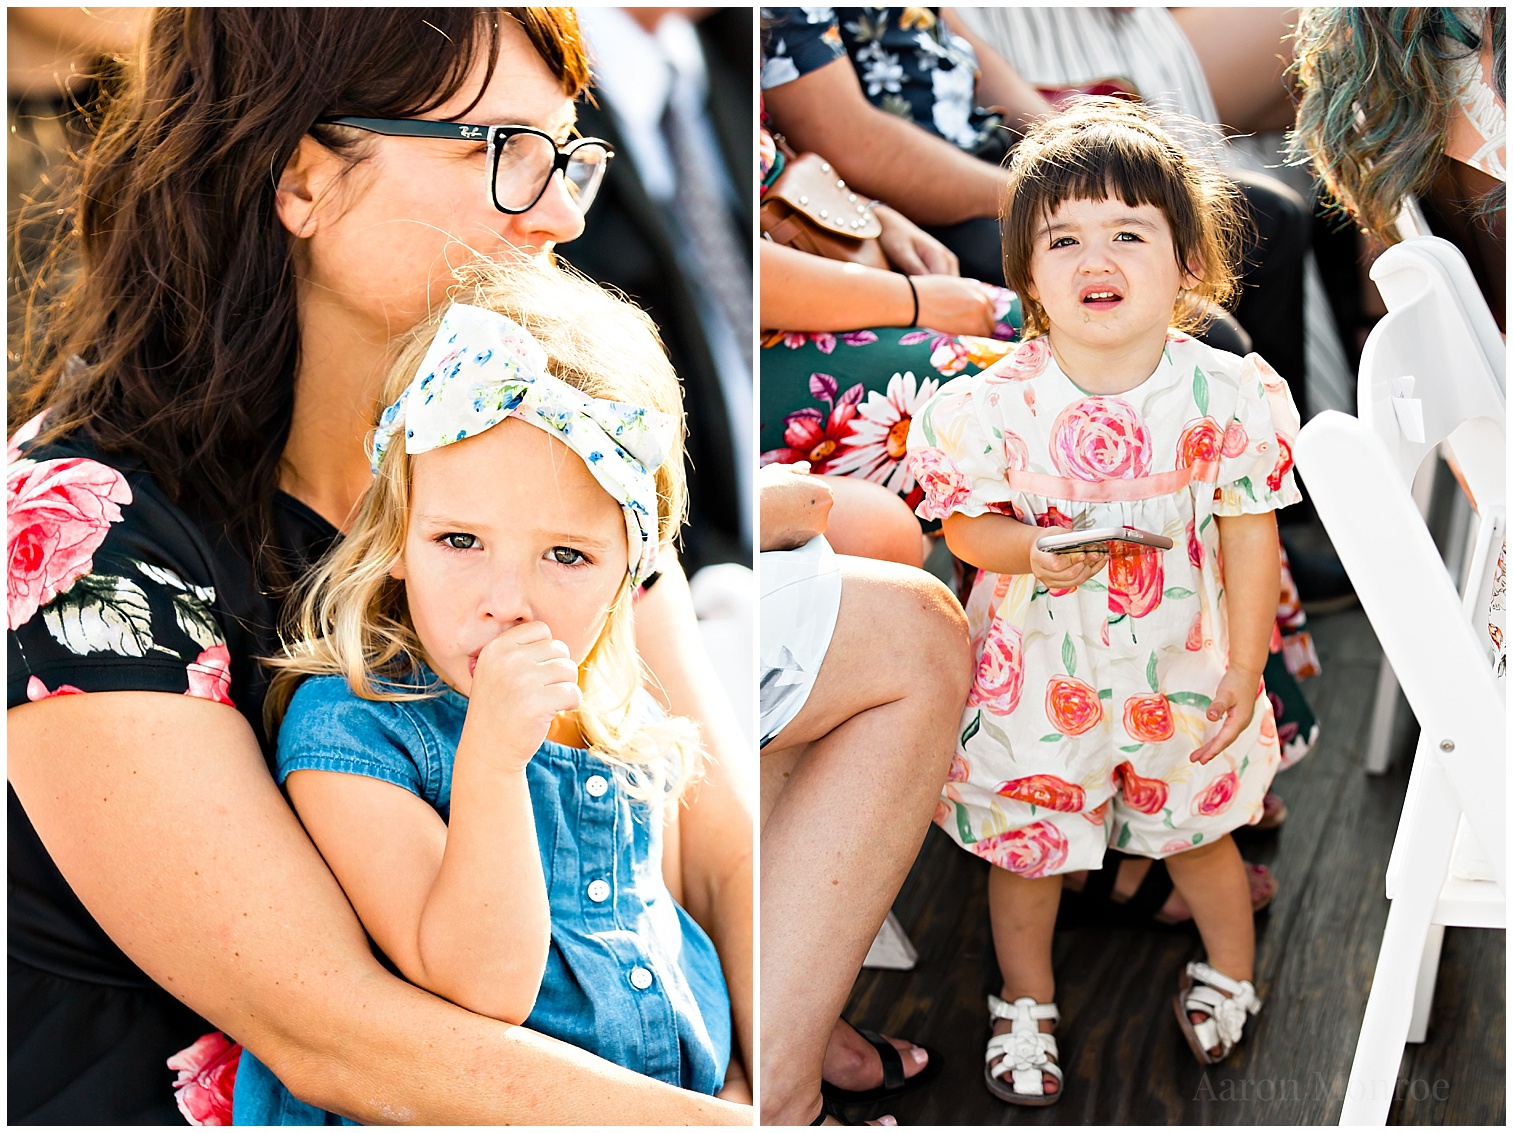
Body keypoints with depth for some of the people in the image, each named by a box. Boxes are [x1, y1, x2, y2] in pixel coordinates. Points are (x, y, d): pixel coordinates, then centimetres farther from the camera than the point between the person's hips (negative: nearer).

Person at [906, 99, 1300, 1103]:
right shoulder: (995, 405, -19)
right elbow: (964, 521, -7)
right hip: (1040, 672, 0)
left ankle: (1232, 975, 50)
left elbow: (1250, 534, -8)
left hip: (1183, 671, 1)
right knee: (1025, 843, 16)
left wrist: (1246, 666, -6)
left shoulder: (1230, 394, -16)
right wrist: (1029, 549, -29)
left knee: (1199, 831, 22)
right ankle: (1026, 1002, 42)